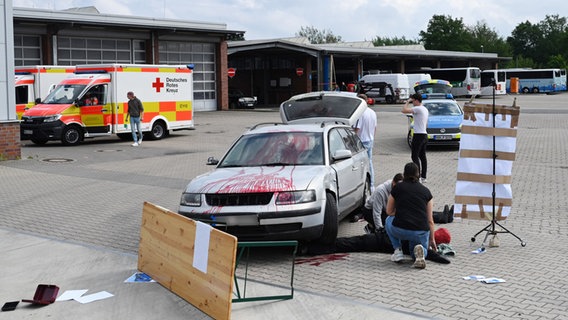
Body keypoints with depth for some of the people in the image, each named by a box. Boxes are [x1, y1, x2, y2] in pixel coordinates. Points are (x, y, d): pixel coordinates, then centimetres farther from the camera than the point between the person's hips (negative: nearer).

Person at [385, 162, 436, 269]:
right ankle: (420, 249, -5)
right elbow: (430, 220, 16)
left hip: (400, 230, -1)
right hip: (421, 232, 1)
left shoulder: (397, 187, 10)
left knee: (389, 220, 34)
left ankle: (398, 250, 17)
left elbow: (389, 211, 21)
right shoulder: (426, 191, 13)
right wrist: (432, 239, 27)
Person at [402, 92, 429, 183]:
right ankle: (423, 177, 14)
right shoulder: (425, 109, 15)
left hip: (418, 135, -10)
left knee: (415, 156, -7)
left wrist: (407, 102, -7)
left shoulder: (418, 109, -15)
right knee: (422, 156, 11)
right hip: (424, 135, 10)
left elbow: (404, 110, -22)